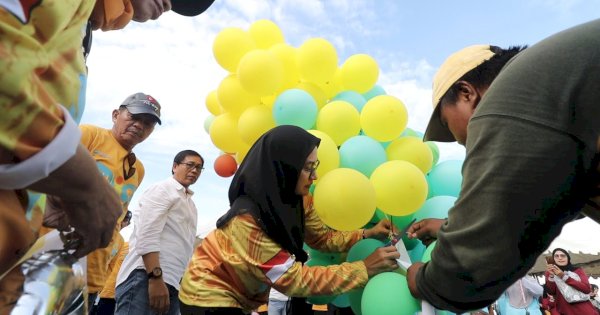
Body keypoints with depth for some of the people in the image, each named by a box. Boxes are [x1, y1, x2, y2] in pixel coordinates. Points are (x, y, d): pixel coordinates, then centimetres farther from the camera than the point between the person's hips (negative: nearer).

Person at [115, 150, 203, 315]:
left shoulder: (190, 204, 24)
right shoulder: (163, 189, -1)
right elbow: (147, 234, -14)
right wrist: (155, 277, -21)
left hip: (171, 283, 8)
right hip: (145, 276, -8)